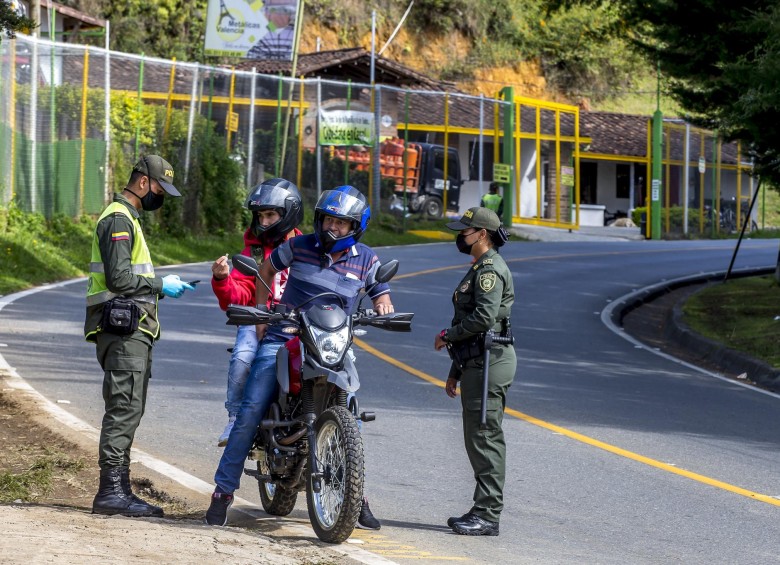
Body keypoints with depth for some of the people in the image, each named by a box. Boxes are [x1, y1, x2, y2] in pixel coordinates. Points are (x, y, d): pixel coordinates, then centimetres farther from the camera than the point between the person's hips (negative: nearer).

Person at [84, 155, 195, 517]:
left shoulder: (127, 218, 24)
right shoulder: (118, 219, -10)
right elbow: (118, 277, -20)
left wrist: (162, 285, 16)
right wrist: (160, 285, -11)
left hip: (131, 331, 11)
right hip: (123, 328, -11)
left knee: (127, 411, 10)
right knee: (124, 408, -14)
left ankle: (119, 490, 11)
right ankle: (111, 491, -16)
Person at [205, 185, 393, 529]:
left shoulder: (366, 260, 3)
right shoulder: (299, 246, 1)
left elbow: (380, 294, 11)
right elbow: (267, 268, 18)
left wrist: (384, 305, -14)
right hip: (283, 340, -1)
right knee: (251, 412, -12)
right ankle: (224, 490, -4)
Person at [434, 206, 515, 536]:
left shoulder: (491, 270, -12)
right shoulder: (479, 270, 22)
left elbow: (484, 318, -25)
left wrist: (447, 335, -11)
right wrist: (455, 370, 24)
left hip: (489, 362, -11)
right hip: (476, 362, 11)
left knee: (485, 438, -11)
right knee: (478, 438, 12)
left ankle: (488, 516, -12)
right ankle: (482, 511, 16)